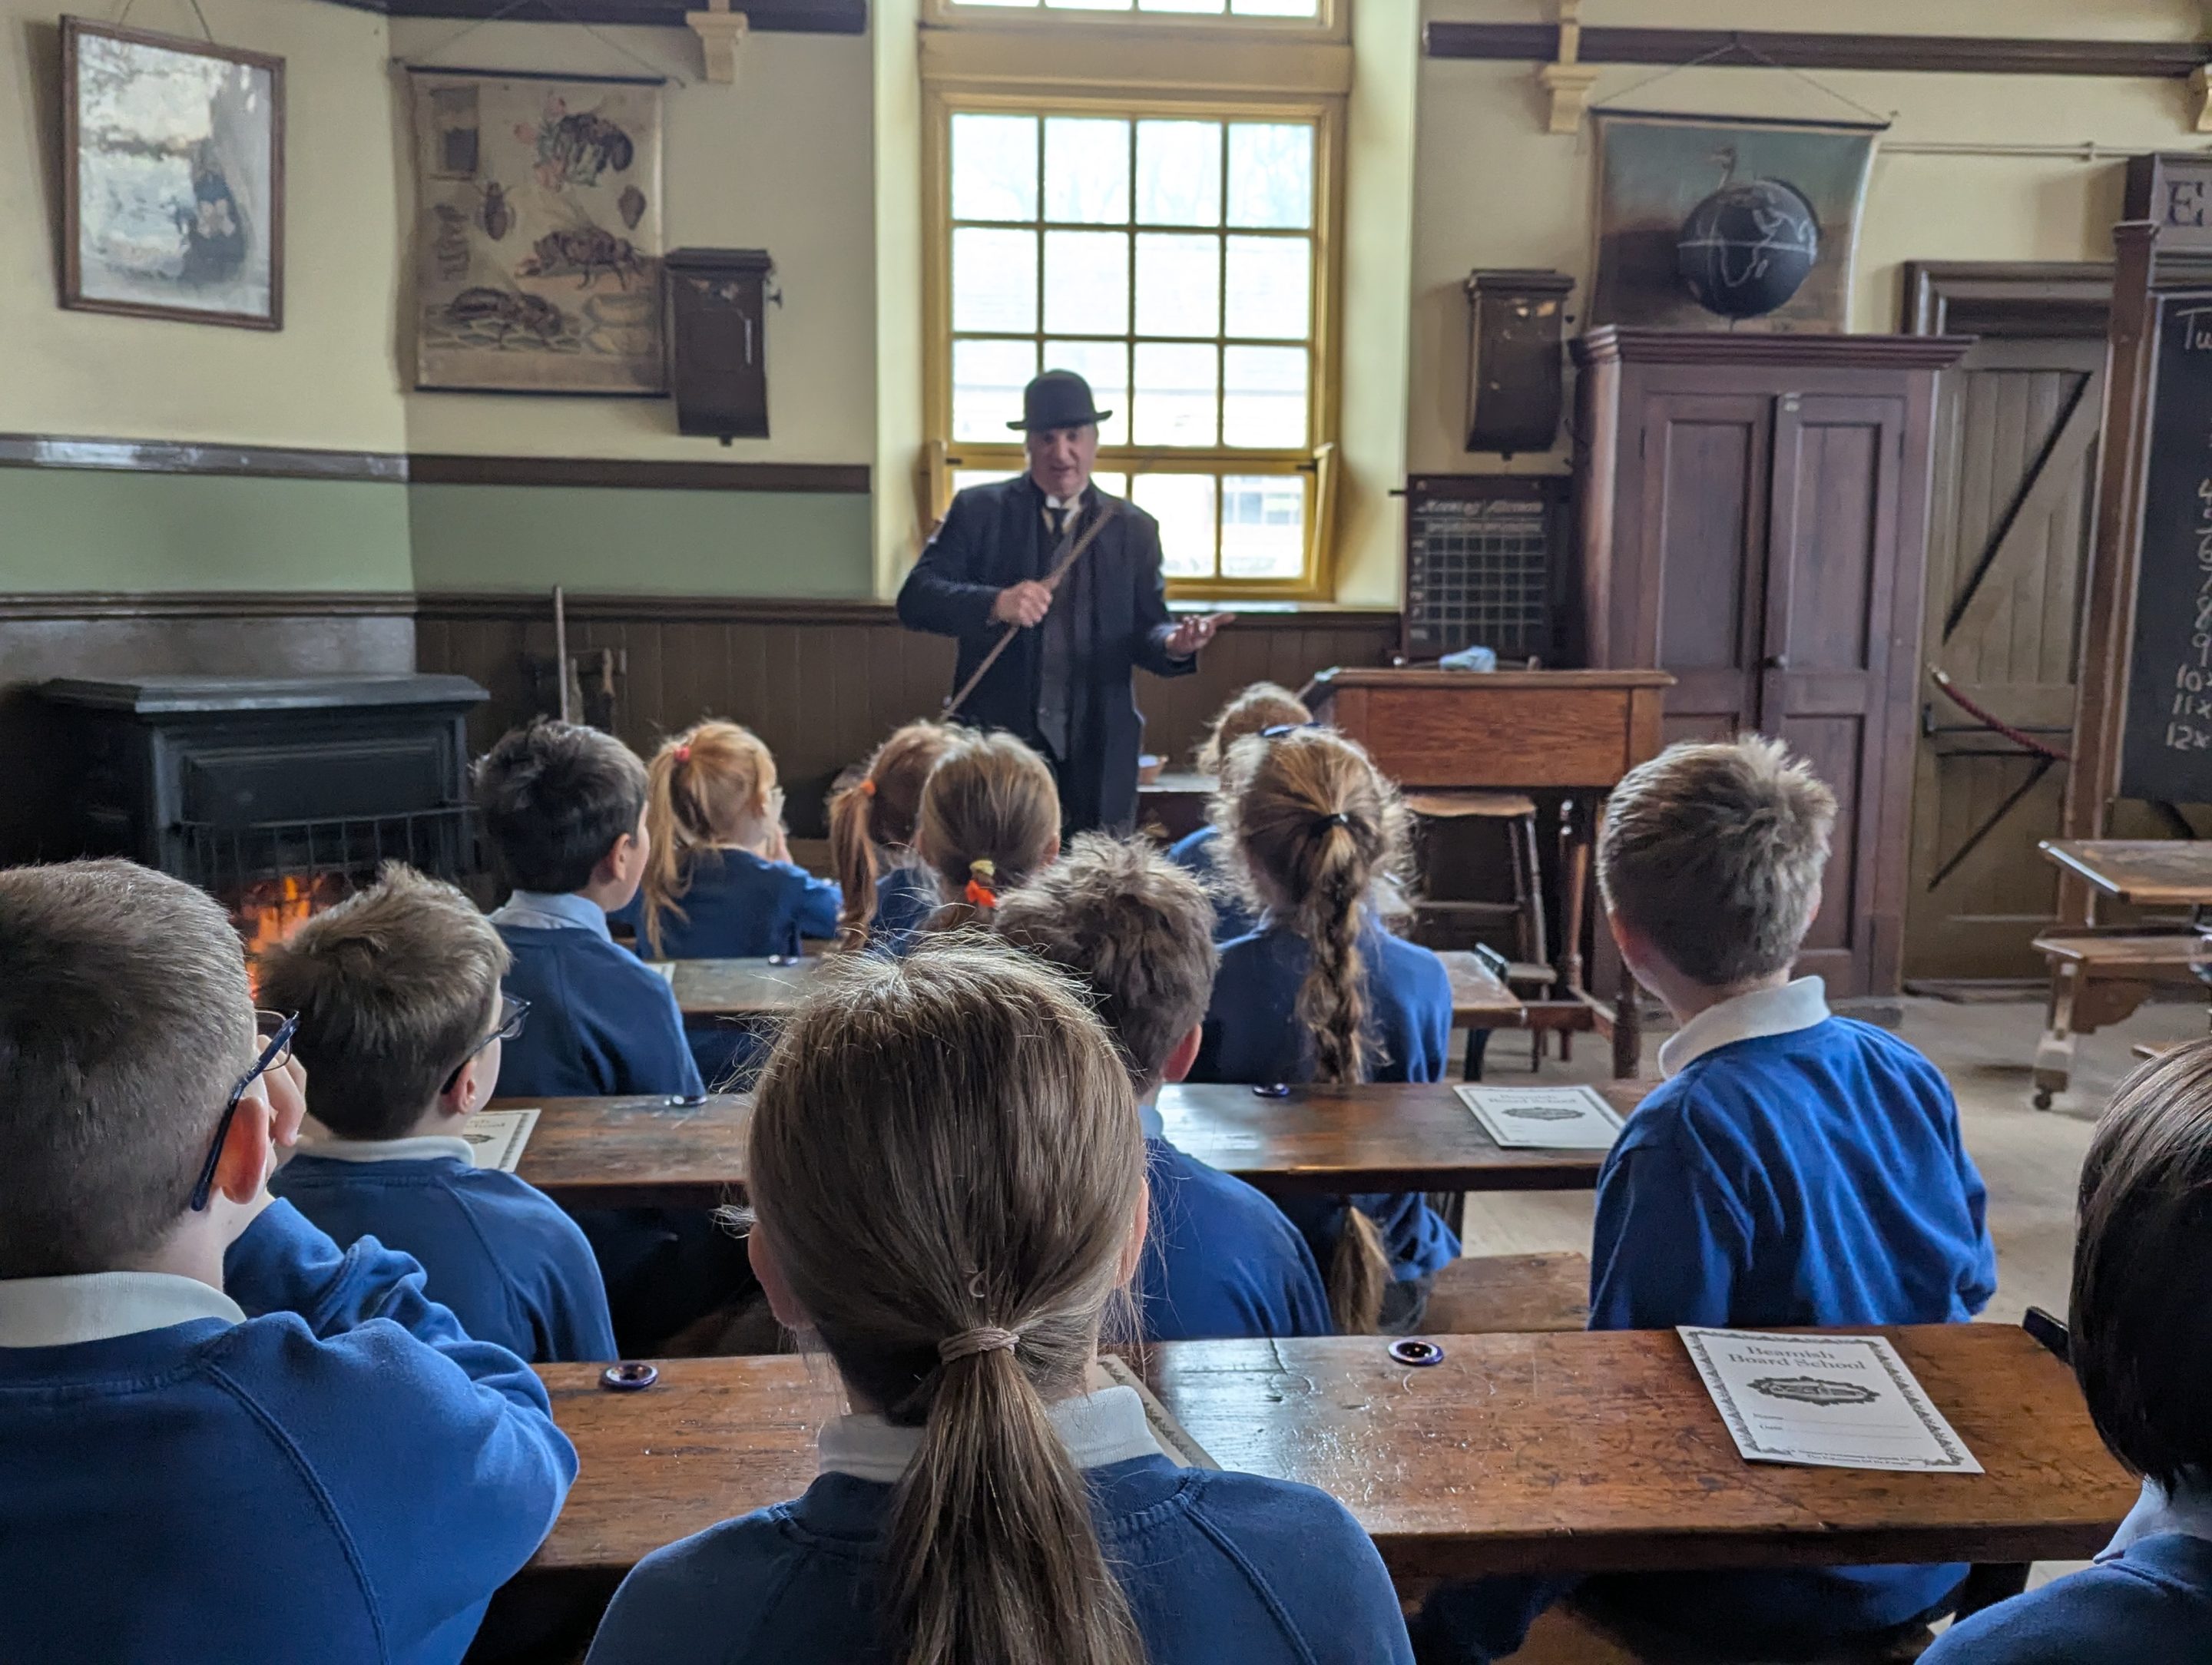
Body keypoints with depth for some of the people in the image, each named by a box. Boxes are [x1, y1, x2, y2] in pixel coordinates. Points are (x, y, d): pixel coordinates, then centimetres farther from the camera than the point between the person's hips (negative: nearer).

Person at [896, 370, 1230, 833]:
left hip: (1098, 754, 2)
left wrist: (1173, 643, -19)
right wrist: (995, 605, -26)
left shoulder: (1134, 529, 8)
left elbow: (1144, 631, 5)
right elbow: (915, 599, -8)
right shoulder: (978, 510, 1)